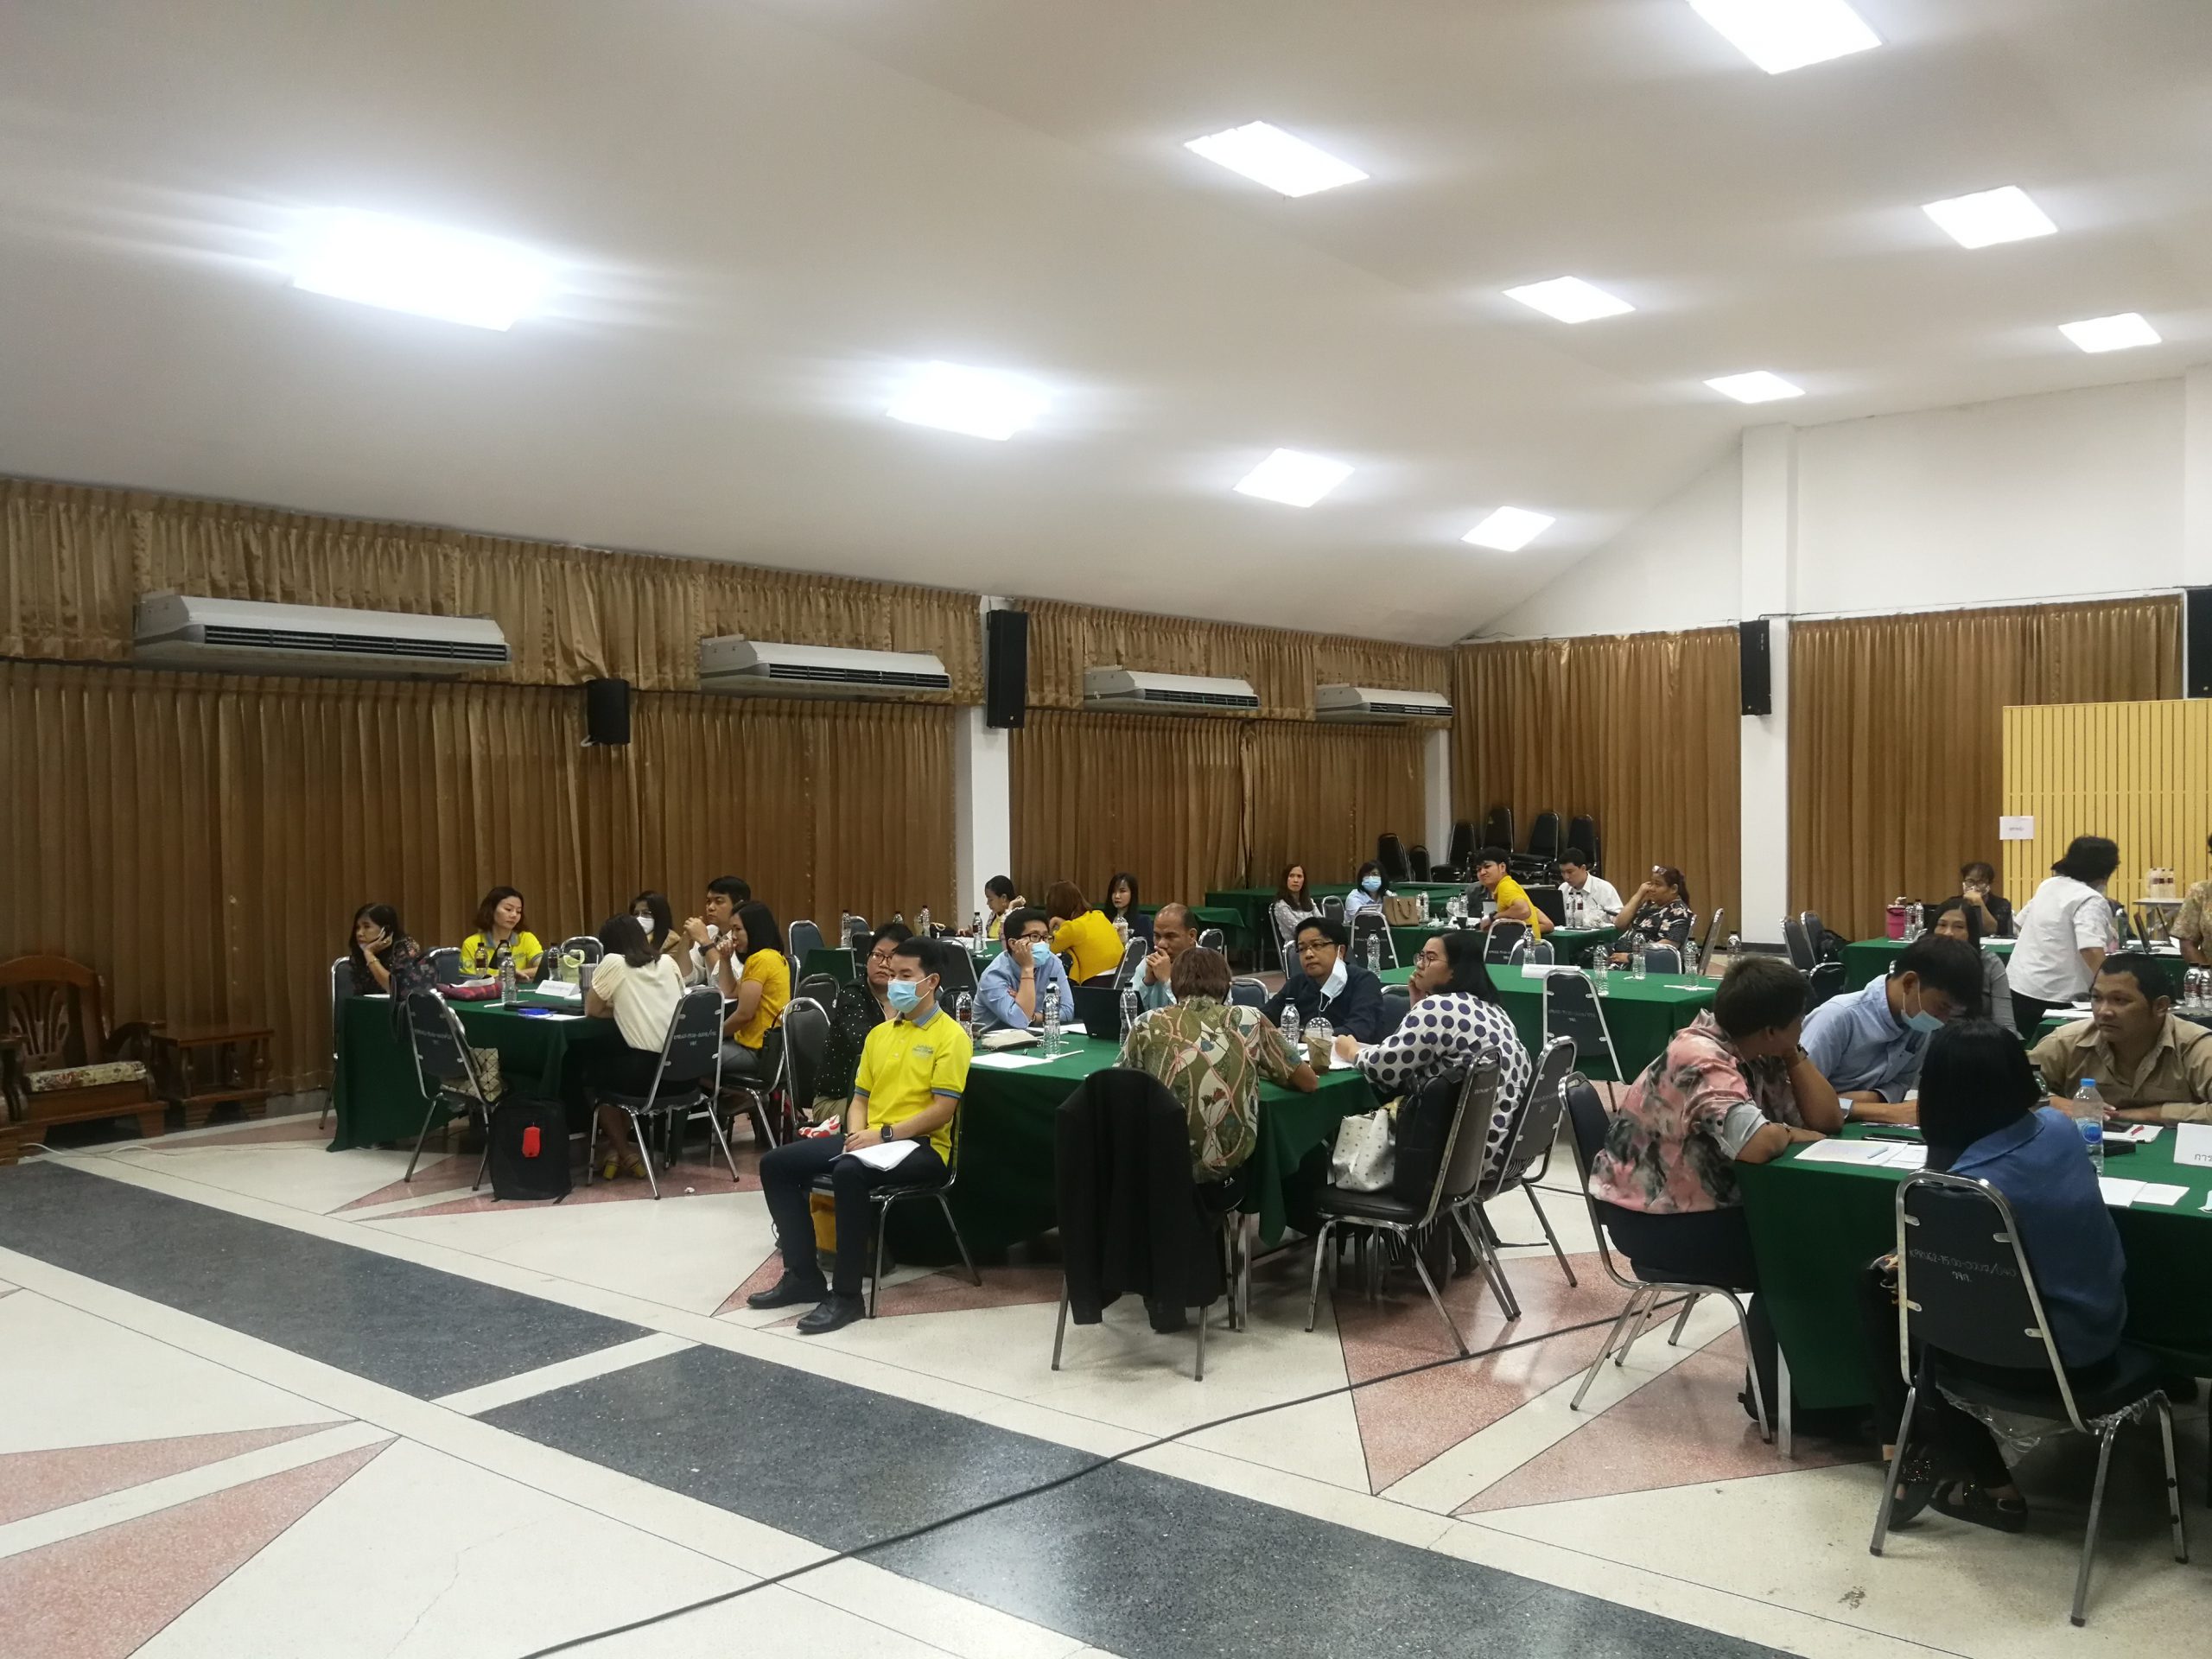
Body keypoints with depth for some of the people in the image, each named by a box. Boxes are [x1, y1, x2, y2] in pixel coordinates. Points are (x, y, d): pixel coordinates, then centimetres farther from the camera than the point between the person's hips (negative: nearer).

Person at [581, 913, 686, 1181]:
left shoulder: (613, 962, 0)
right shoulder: (668, 962, 15)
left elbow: (592, 1010, 9)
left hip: (647, 1070, -6)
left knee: (591, 1071, 26)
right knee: (611, 1061, 34)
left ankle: (626, 1154, 22)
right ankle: (618, 1148, 34)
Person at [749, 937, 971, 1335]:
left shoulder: (951, 1037, -7)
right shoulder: (879, 1033, 16)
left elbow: (943, 1109, -15)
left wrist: (884, 1134, -19)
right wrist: (856, 1134, -3)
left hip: (919, 1146, -8)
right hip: (868, 1140, 8)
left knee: (849, 1172, -37)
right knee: (777, 1163, -6)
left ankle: (846, 1294, -26)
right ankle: (803, 1275, -1)